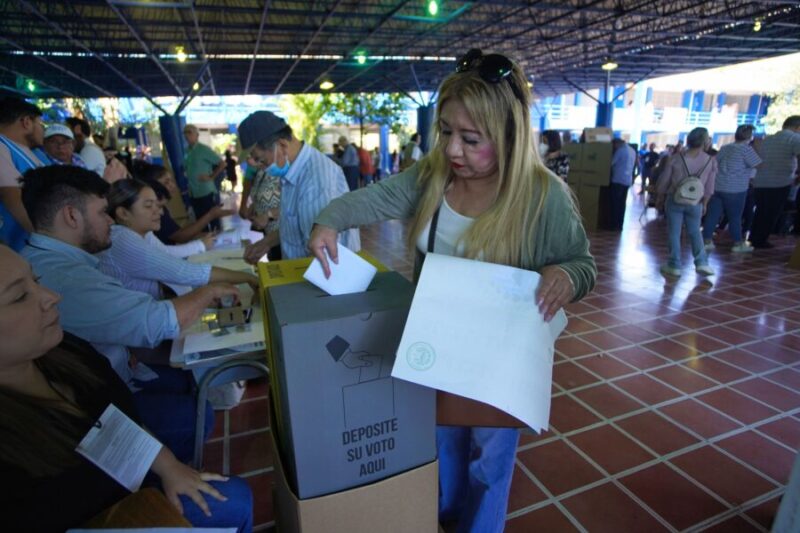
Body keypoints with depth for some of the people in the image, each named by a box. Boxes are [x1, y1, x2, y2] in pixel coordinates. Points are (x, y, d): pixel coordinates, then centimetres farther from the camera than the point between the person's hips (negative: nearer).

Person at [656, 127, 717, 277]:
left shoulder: (677, 158, -6)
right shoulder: (711, 161, -3)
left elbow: (664, 181, -2)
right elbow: (709, 188, 1)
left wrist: (660, 199, 10)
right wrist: (704, 204, 13)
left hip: (674, 200, -1)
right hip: (695, 203, 2)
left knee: (674, 233, 5)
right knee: (695, 232, 17)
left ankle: (674, 265, 8)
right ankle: (702, 263, 10)